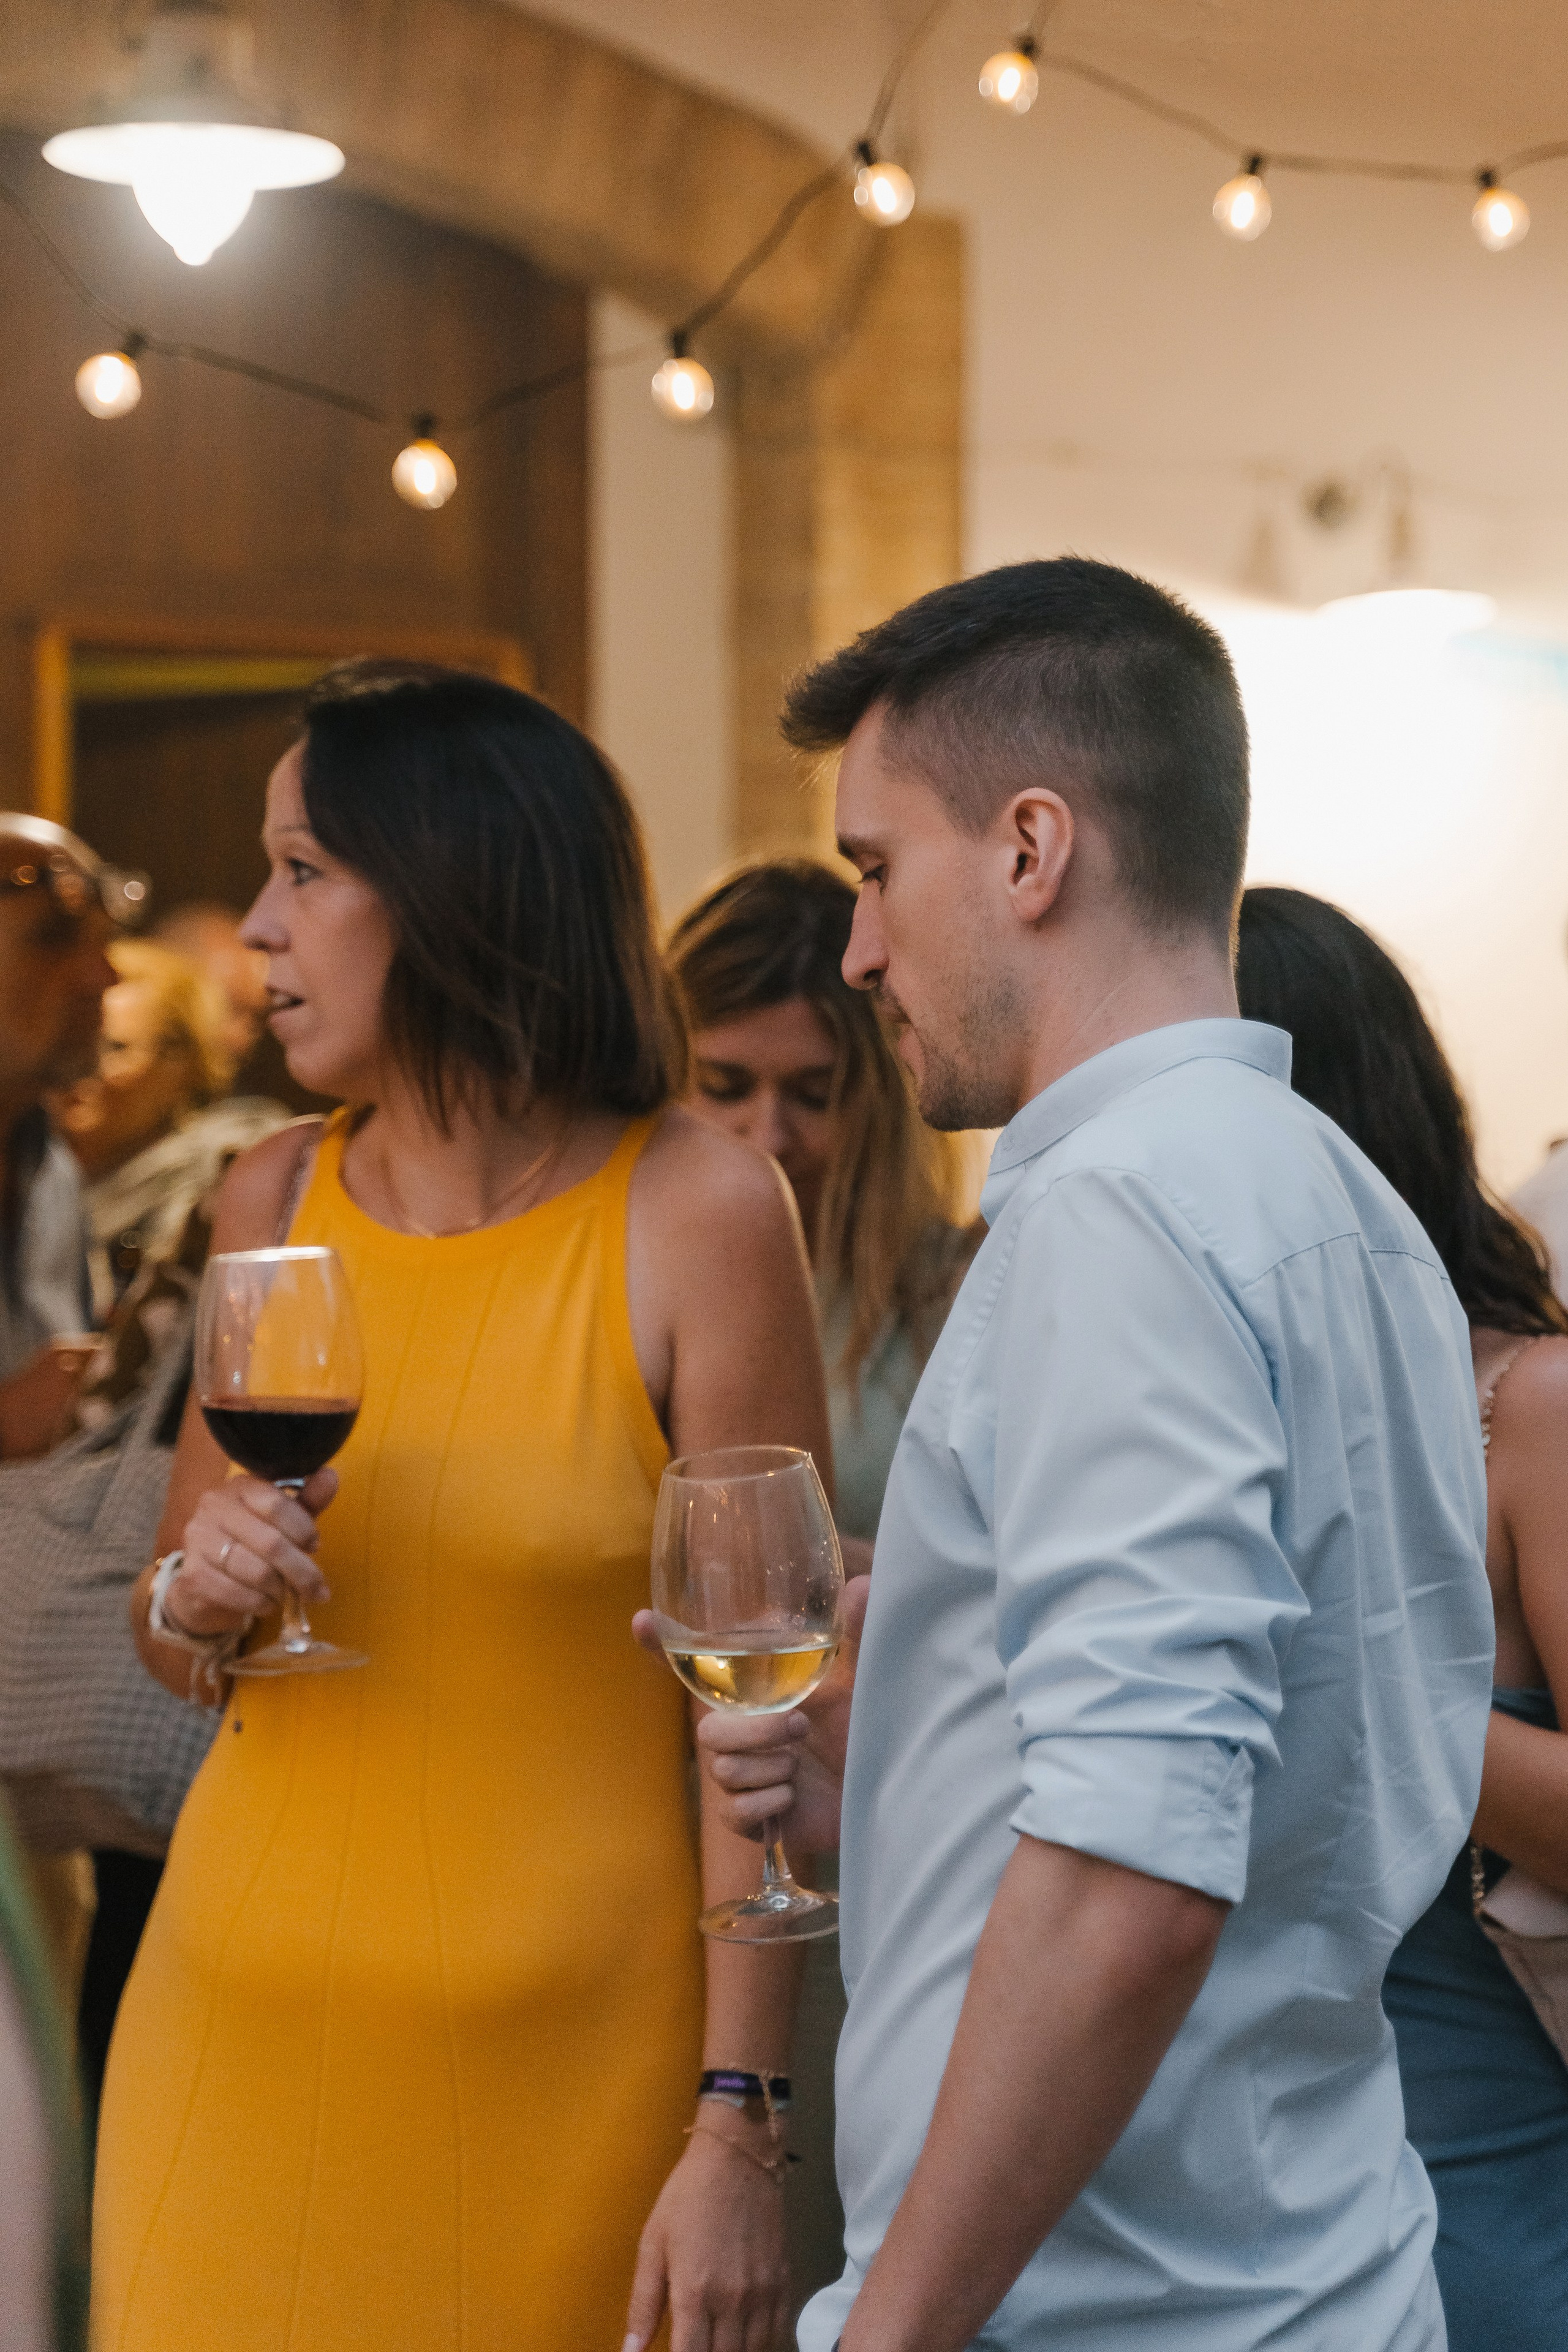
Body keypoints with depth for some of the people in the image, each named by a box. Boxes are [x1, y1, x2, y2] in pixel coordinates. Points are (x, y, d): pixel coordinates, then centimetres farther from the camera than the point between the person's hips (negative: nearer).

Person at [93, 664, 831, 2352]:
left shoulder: (697, 1216, -10)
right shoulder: (275, 1201, 5)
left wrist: (740, 2135, -15)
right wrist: (194, 1596, -8)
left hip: (563, 2039, -4)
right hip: (247, 2005, 4)